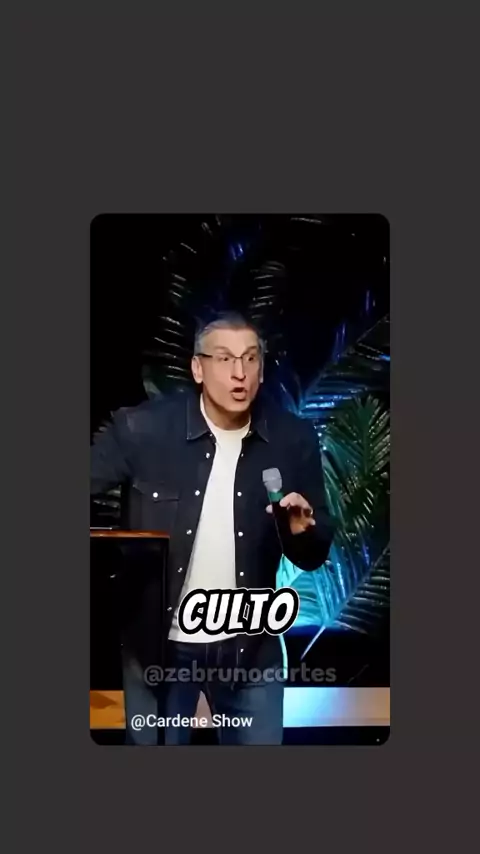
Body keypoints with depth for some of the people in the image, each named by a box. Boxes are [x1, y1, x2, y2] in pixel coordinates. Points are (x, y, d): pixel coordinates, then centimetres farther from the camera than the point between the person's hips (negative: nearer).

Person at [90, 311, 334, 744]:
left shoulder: (293, 439, -7)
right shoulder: (143, 427, -14)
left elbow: (314, 556, -1)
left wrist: (302, 531, -22)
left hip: (251, 647, 1)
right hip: (159, 644, -1)